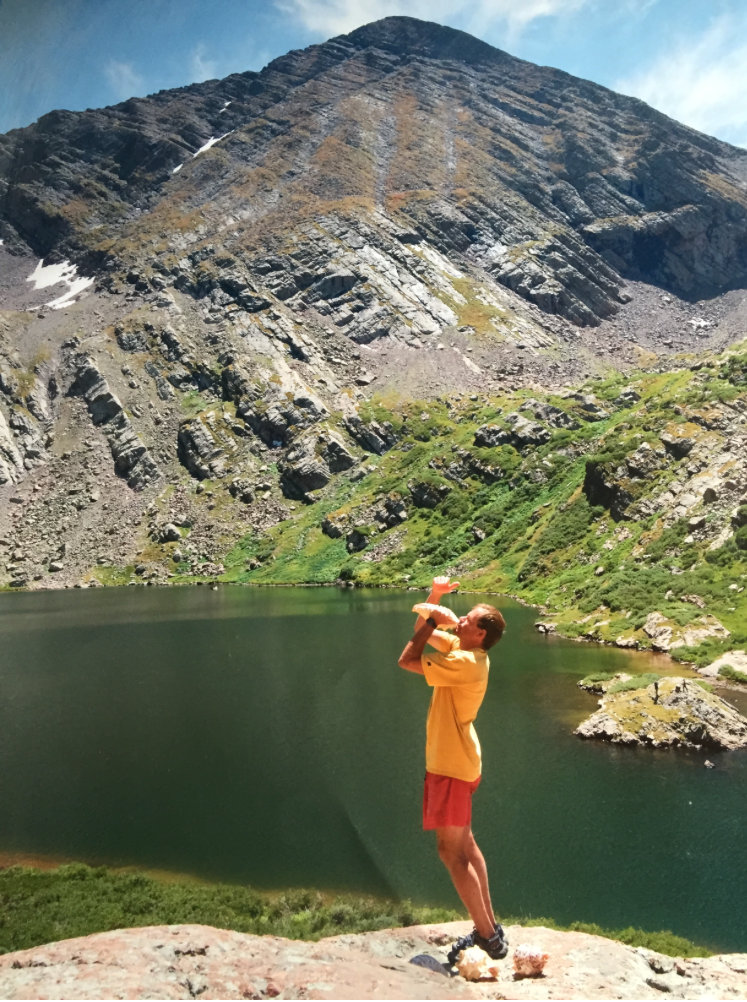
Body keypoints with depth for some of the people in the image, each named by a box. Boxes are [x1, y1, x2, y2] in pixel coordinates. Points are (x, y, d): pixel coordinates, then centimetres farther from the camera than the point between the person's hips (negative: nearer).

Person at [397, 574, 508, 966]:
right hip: (457, 761, 10)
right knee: (465, 844, 18)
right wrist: (435, 596, 2)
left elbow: (407, 660, -22)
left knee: (451, 851, -3)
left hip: (452, 766, -10)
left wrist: (433, 621, -14)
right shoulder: (462, 649, 4)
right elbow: (424, 632, 15)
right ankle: (489, 926, 27)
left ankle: (487, 936, 6)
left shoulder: (464, 663, -25)